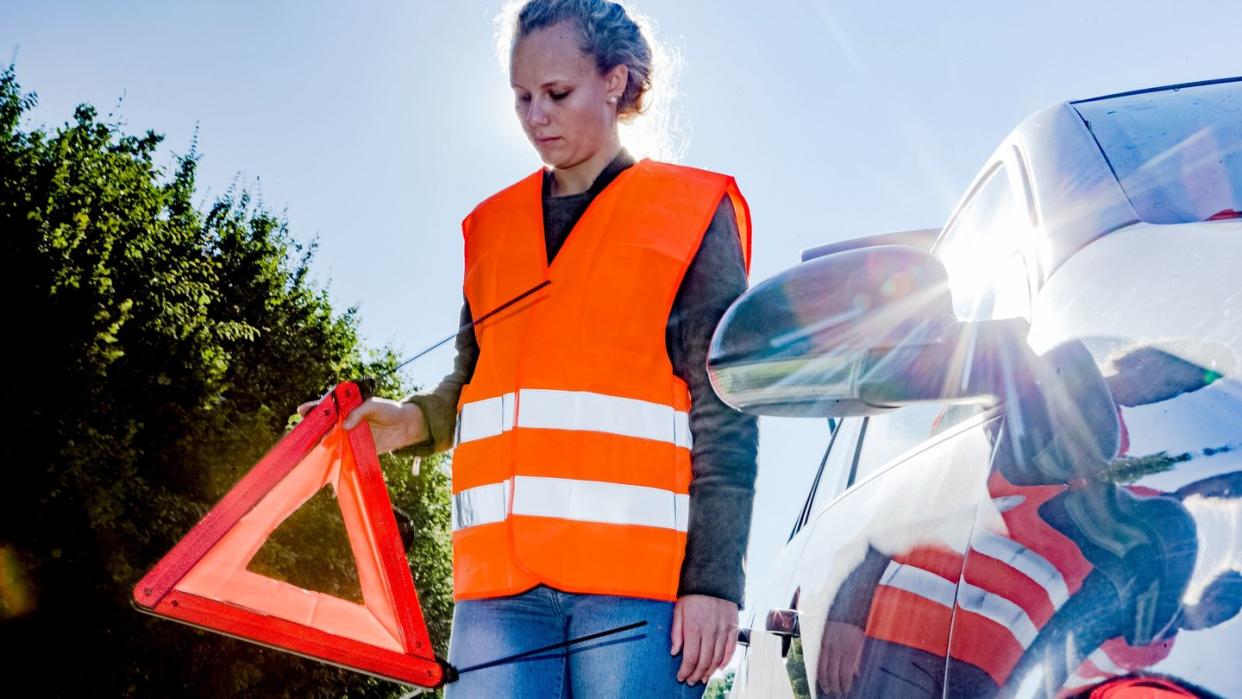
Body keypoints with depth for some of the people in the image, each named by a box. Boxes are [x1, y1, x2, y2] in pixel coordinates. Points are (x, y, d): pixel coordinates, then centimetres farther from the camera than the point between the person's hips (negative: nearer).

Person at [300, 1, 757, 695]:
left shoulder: (690, 213, 7)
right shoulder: (493, 227, 19)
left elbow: (724, 413, 0)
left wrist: (714, 580, -8)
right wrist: (418, 420, 1)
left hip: (640, 577, -3)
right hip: (501, 583, 4)